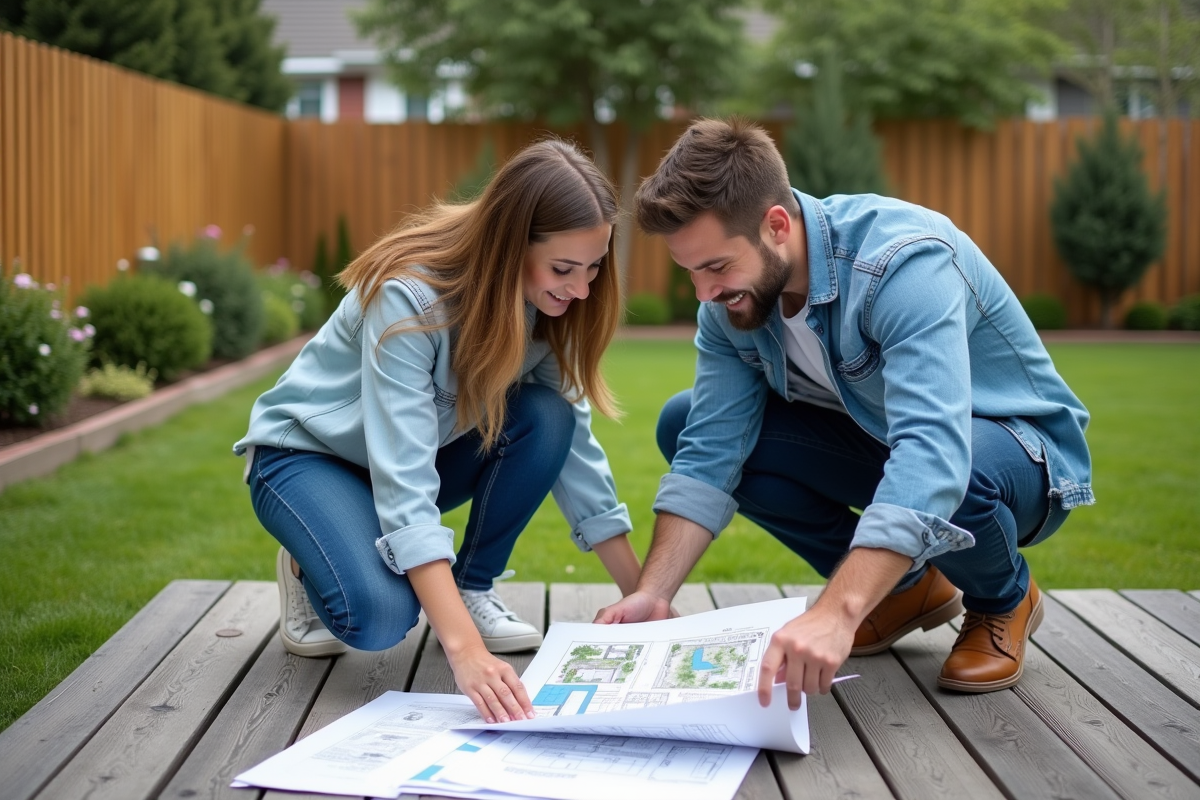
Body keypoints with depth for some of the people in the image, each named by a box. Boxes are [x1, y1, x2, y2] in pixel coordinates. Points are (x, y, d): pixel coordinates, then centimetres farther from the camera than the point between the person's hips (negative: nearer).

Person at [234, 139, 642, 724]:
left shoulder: (545, 309, -15)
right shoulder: (409, 298, -34)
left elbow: (574, 442, -10)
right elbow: (403, 479, -41)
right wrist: (465, 649, -50)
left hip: (429, 449, 6)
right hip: (306, 453, -6)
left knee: (546, 419, -24)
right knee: (379, 614, -33)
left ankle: (472, 588, -3)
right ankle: (308, 567, 2)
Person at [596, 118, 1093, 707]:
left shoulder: (903, 261, -35)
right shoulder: (732, 299, -12)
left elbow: (934, 454, -47)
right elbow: (709, 453, -12)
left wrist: (836, 613, -57)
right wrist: (652, 594, -25)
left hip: (1016, 445, -6)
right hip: (876, 435, 7)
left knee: (946, 474, -43)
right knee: (684, 424, -8)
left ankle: (1004, 598, -2)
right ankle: (905, 586, 4)